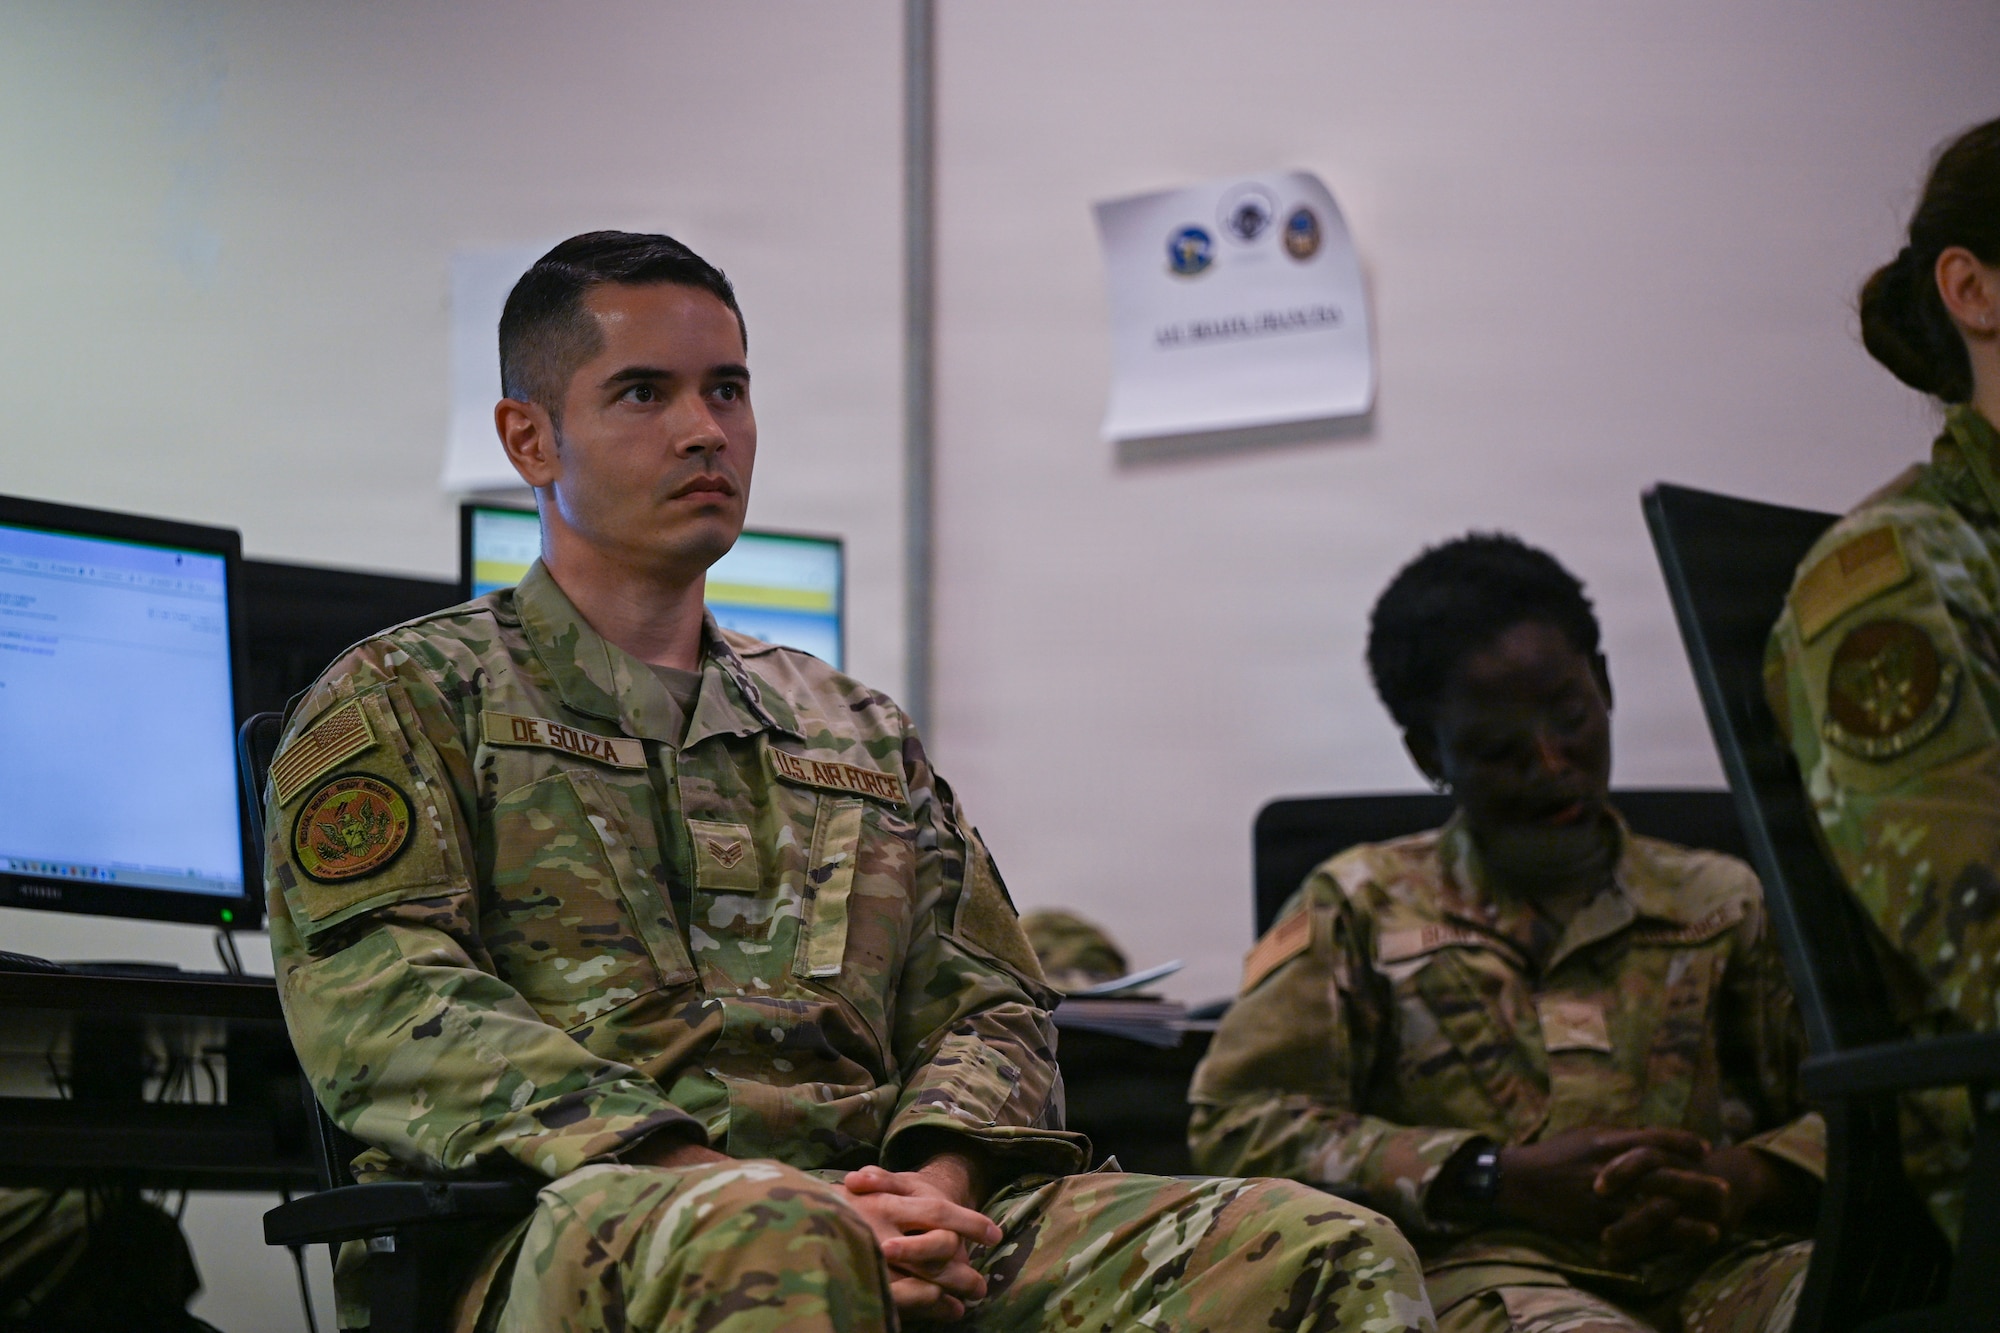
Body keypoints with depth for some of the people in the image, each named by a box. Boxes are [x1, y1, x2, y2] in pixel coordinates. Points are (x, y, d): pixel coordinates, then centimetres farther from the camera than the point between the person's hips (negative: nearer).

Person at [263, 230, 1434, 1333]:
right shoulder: (404, 701, 13)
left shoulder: (862, 734, 30)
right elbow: (389, 1011, -4)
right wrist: (725, 1184, -17)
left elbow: (985, 1006, 22)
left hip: (884, 1211, 5)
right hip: (566, 1224, -5)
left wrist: (934, 1184, -4)